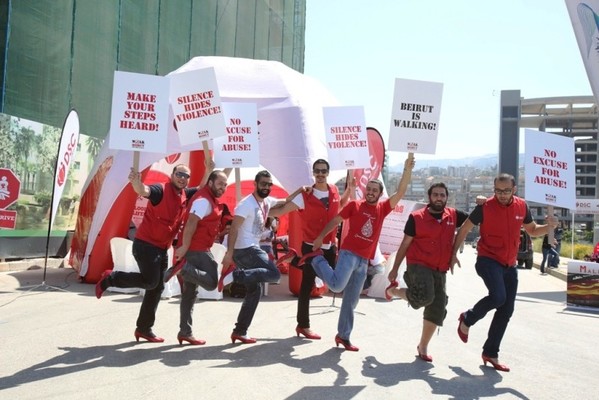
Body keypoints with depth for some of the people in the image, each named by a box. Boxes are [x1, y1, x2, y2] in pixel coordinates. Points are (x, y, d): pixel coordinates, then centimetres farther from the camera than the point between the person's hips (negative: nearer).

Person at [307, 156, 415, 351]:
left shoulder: (382, 209, 9)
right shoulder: (355, 205, 0)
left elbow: (400, 193, 3)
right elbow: (335, 220, 4)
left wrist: (407, 170, -6)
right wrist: (320, 237, -1)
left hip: (364, 260, 4)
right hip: (349, 253, -4)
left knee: (351, 300, 10)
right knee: (337, 285, -25)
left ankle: (343, 336, 22)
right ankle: (317, 258, 1)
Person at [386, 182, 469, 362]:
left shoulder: (453, 215, 4)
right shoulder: (416, 217, -7)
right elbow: (405, 244, -2)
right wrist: (395, 268, 1)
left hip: (440, 271, 5)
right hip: (418, 266, -5)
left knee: (437, 310, 6)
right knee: (425, 297, -28)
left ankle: (423, 347, 24)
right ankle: (394, 290, 2)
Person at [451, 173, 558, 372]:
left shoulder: (522, 206, 1)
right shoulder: (485, 207, -12)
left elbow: (533, 230, 16)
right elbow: (464, 229, -3)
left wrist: (549, 226, -5)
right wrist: (454, 254, -6)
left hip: (510, 265, 6)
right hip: (488, 260, -5)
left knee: (506, 311, 6)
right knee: (498, 297, -28)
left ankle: (490, 353, 21)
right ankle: (467, 319, 2)